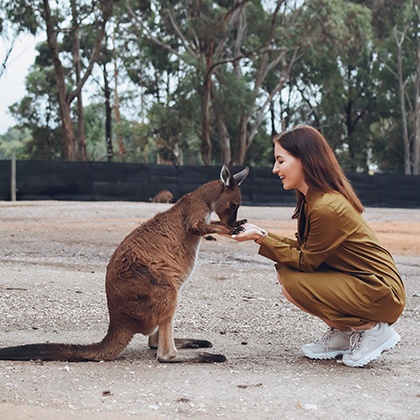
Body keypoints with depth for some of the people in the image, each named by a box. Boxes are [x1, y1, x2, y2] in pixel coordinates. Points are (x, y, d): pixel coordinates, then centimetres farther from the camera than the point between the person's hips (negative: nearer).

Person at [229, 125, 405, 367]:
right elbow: (303, 247, 6)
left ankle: (372, 329, -5)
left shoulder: (327, 207, -24)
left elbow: (305, 261, -16)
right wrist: (262, 234, -2)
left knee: (292, 281, -19)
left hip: (381, 294, -9)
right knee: (285, 269, 2)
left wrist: (261, 238, -14)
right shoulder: (311, 199, 5)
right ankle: (343, 333, 12)